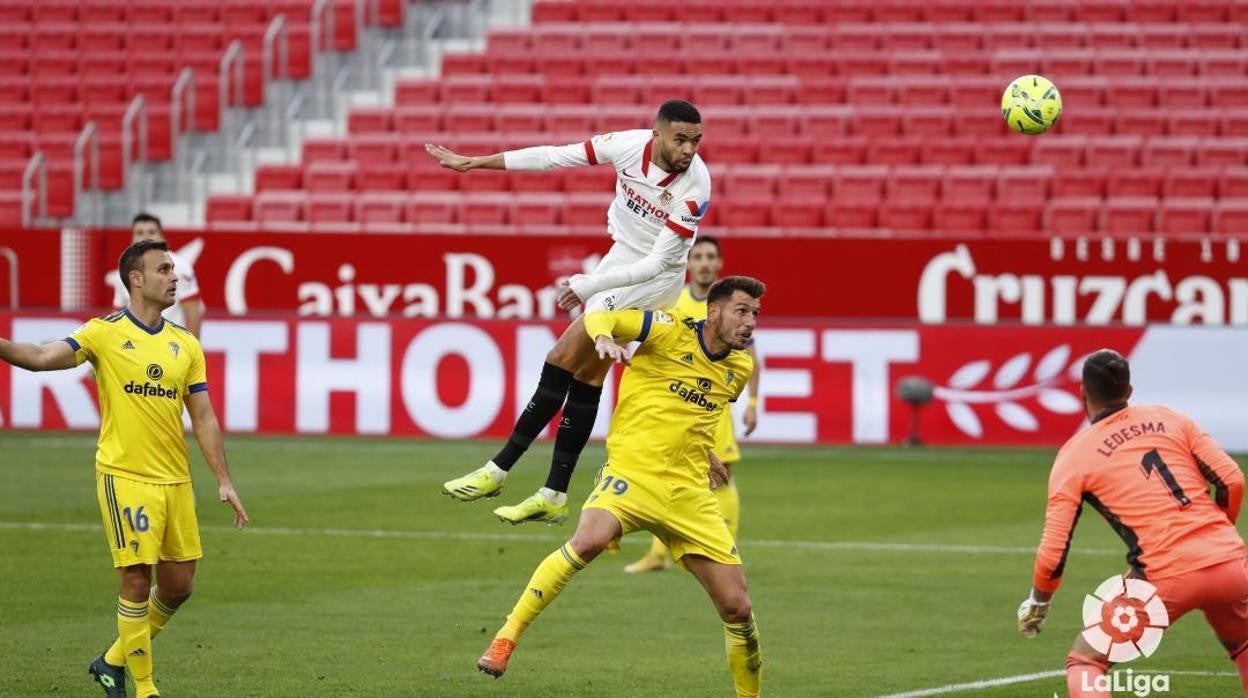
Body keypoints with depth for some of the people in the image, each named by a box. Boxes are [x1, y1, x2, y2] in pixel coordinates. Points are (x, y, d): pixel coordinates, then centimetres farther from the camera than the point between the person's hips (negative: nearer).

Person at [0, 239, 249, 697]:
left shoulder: (186, 345, 9)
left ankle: (115, 660, 27)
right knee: (136, 580, -8)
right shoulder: (104, 334, -4)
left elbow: (203, 419, 11)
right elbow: (42, 358, -16)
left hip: (175, 479, 5)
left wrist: (224, 482, 6)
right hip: (124, 476, -5)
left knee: (178, 585, 8)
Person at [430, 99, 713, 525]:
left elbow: (657, 263, -25)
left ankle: (498, 470, -5)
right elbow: (554, 156, -6)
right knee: (586, 378, 8)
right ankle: (554, 496, 14)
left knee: (562, 362, -11)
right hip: (621, 260, 6)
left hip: (653, 281, -6)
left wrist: (589, 285, -30)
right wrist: (473, 163, -1)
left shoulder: (694, 188, -27)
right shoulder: (631, 144, -15)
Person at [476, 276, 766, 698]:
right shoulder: (671, 331, -4)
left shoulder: (740, 369, 13)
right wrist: (604, 339, -27)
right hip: (632, 471, -5)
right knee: (588, 540, -35)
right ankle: (506, 638, -25)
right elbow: (599, 318, -7)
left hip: (687, 490, 5)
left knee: (737, 607, 0)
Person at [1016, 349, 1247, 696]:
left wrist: (1038, 601, 19)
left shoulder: (1075, 454, 5)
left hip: (1166, 576, -4)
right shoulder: (1169, 418, 13)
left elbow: (1053, 553, 0)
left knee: (1084, 663, 13)